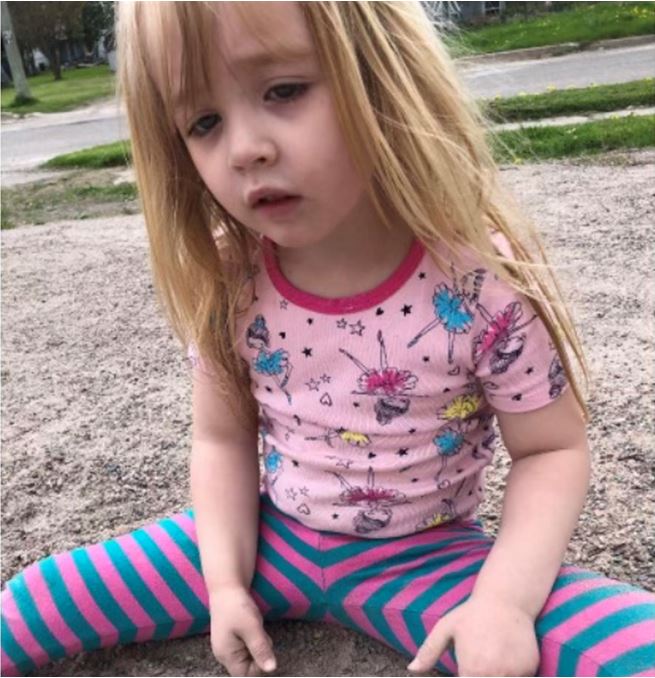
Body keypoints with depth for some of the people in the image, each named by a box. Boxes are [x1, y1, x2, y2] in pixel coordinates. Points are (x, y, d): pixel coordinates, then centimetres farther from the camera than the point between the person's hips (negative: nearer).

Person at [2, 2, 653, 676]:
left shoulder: (485, 282, -24)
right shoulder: (225, 283, -13)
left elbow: (551, 451, -12)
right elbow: (223, 438, 0)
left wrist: (504, 599, -24)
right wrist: (225, 582, -8)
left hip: (421, 558, -2)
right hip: (267, 537, 3)